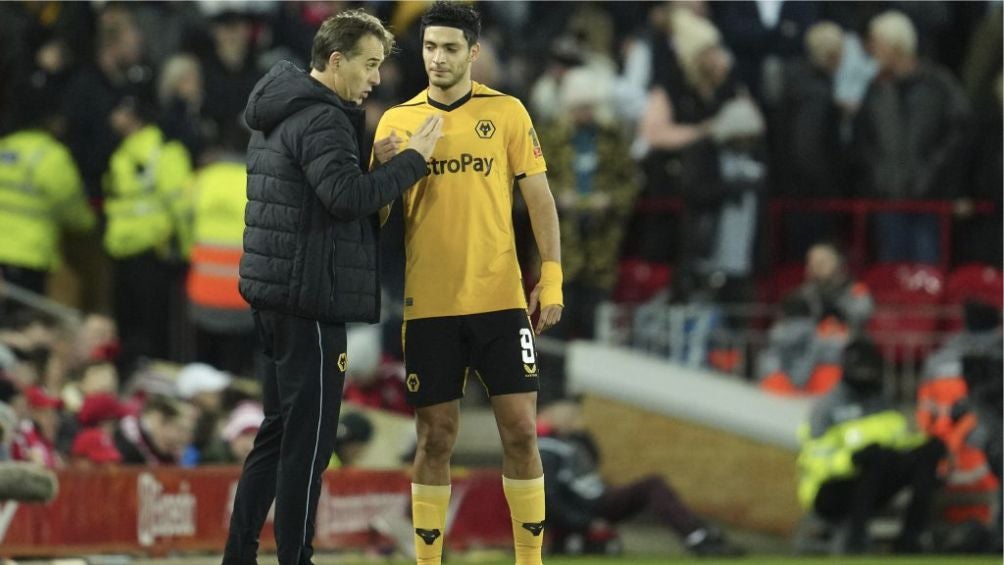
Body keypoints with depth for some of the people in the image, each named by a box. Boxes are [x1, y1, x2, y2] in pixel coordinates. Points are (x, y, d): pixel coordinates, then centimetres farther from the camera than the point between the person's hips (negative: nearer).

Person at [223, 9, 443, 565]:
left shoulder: (276, 113, 17)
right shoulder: (320, 119, -15)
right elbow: (348, 196, -27)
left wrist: (367, 161, 6)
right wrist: (413, 159, -19)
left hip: (272, 290, 10)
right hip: (310, 298, -10)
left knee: (278, 431, 15)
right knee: (308, 440, -6)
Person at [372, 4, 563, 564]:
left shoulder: (507, 112, 2)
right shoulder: (397, 122, 5)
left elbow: (539, 197, 4)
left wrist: (552, 277, -3)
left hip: (500, 299, -1)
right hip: (429, 304, 1)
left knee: (520, 429, -2)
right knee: (436, 437, 3)